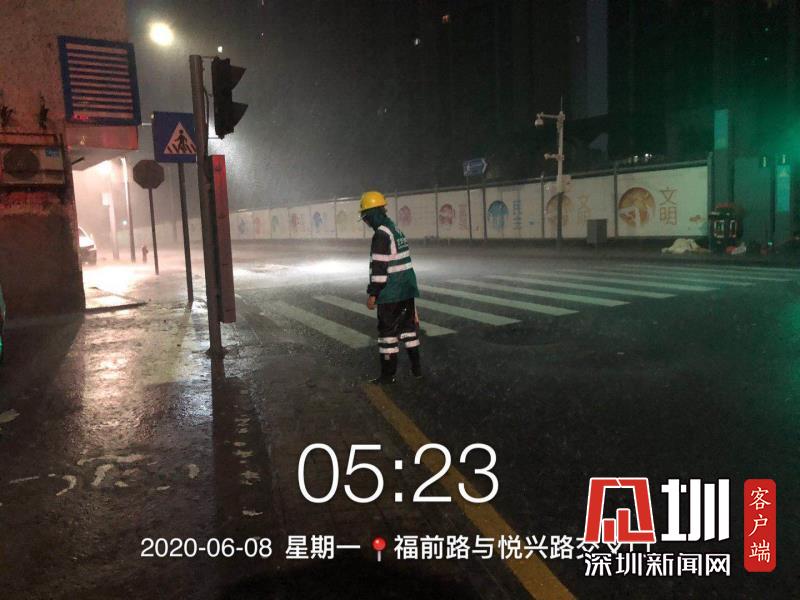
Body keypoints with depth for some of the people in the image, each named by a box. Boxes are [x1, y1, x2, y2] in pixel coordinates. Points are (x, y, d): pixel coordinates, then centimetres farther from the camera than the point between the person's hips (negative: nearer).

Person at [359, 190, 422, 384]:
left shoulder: (381, 235, -16)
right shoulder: (397, 231, 14)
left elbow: (379, 268, -20)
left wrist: (372, 294, -15)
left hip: (391, 295, -9)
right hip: (407, 291, 9)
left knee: (388, 332, 0)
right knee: (408, 327, 17)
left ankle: (388, 375, 8)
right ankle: (416, 367, 24)